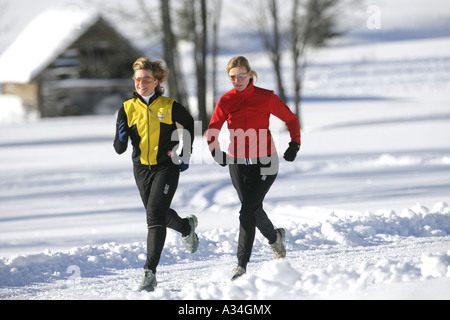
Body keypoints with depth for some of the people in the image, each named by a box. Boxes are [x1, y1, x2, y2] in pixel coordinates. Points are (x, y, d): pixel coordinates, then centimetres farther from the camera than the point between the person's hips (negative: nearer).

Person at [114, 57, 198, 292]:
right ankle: (187, 227, 55)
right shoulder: (128, 109, -3)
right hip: (142, 169, 4)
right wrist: (121, 138, -28)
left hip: (166, 167, -4)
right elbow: (119, 149, -6)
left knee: (155, 216, -18)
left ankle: (150, 273, -20)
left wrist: (186, 155, 9)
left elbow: (189, 125, 13)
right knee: (159, 214, 20)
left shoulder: (169, 107, -8)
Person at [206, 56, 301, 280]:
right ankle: (275, 237, 41)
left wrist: (295, 144, -3)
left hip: (264, 163, -4)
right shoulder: (226, 101, 1)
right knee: (253, 210, 10)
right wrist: (216, 152, -12)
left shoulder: (266, 98, -5)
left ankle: (242, 265, -8)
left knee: (247, 211, -15)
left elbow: (291, 119, 7)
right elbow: (212, 132, 6)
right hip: (238, 163, 4)